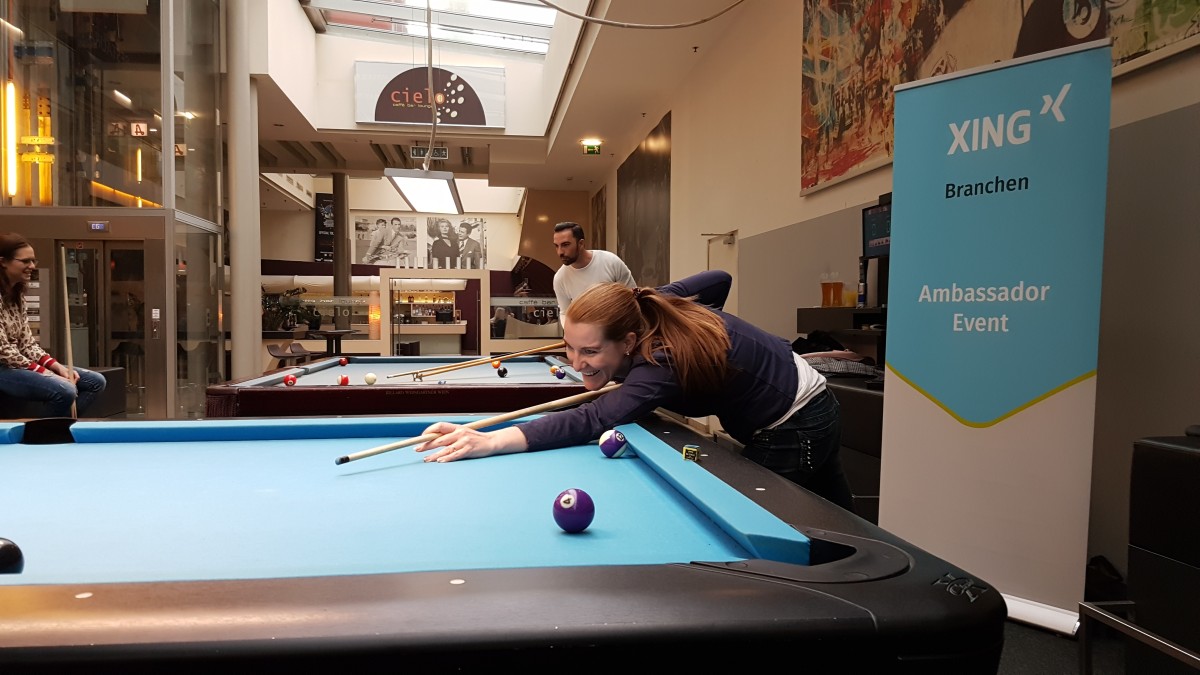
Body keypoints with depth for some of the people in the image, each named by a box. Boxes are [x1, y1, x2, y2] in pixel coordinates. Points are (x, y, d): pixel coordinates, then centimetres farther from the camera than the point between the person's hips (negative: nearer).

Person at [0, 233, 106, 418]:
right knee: (64, 390, -31)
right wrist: (46, 374, -21)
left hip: (21, 363, 9)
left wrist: (57, 367, -5)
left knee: (95, 381, 0)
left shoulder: (17, 294, 11)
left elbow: (27, 343, 11)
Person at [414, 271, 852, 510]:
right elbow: (717, 279, 6)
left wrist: (489, 441, -57)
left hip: (792, 433, -9)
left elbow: (590, 421, -48)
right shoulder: (652, 306, -11)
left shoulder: (663, 366, -36)